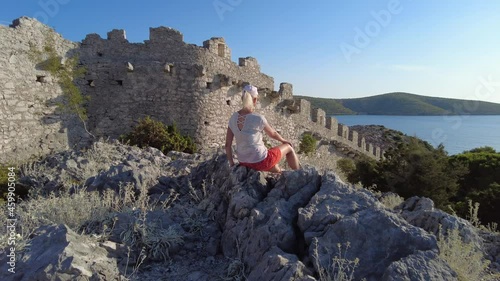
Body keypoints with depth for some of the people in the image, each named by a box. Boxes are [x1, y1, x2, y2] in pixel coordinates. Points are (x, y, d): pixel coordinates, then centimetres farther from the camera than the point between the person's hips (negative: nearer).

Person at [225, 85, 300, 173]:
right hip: (260, 161, -5)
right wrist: (283, 140, 20)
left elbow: (228, 144, -1)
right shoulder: (258, 118, -21)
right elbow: (272, 134, -1)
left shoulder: (233, 118, -5)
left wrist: (232, 164, 11)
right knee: (288, 147, 23)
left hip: (244, 163, 6)